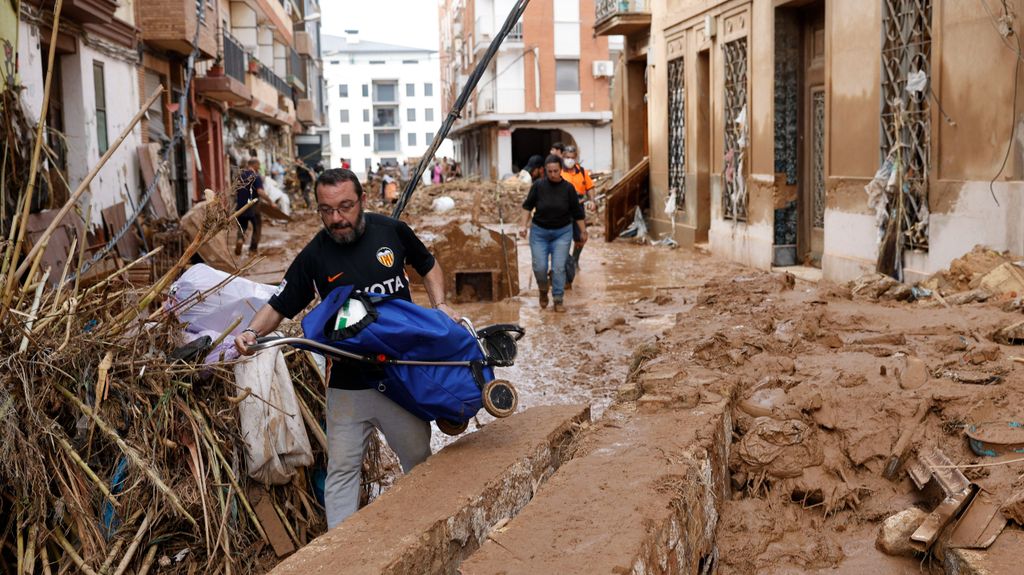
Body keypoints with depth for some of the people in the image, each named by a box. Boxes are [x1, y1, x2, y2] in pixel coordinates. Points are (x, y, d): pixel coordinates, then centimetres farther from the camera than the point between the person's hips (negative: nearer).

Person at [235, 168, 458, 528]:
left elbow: (428, 265, 16)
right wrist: (253, 331, -21)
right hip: (348, 383, -1)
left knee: (419, 459, 15)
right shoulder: (314, 256, -6)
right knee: (342, 468, 2)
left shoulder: (392, 231, -1)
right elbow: (279, 306, -1)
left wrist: (440, 304, 1)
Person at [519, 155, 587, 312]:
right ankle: (543, 290, 27)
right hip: (539, 231, 0)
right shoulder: (538, 185, -10)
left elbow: (577, 212, 1)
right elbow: (528, 206, 2)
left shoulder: (568, 188, -8)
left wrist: (583, 231, 6)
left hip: (562, 232, 0)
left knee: (559, 267, -6)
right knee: (539, 267, -2)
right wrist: (524, 225, -5)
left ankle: (558, 300, 5)